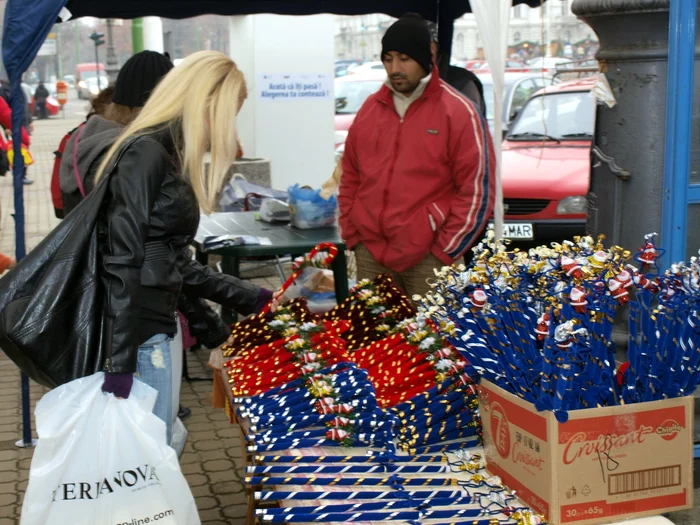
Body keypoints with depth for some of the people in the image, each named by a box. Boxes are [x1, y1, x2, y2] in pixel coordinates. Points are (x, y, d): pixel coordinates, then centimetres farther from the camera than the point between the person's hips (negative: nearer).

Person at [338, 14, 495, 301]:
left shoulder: (459, 112, -5)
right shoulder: (370, 108, 11)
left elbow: (477, 191, -7)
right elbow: (350, 177, 17)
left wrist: (444, 250, -9)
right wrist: (352, 235, 9)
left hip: (427, 259, -5)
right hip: (370, 255, 5)